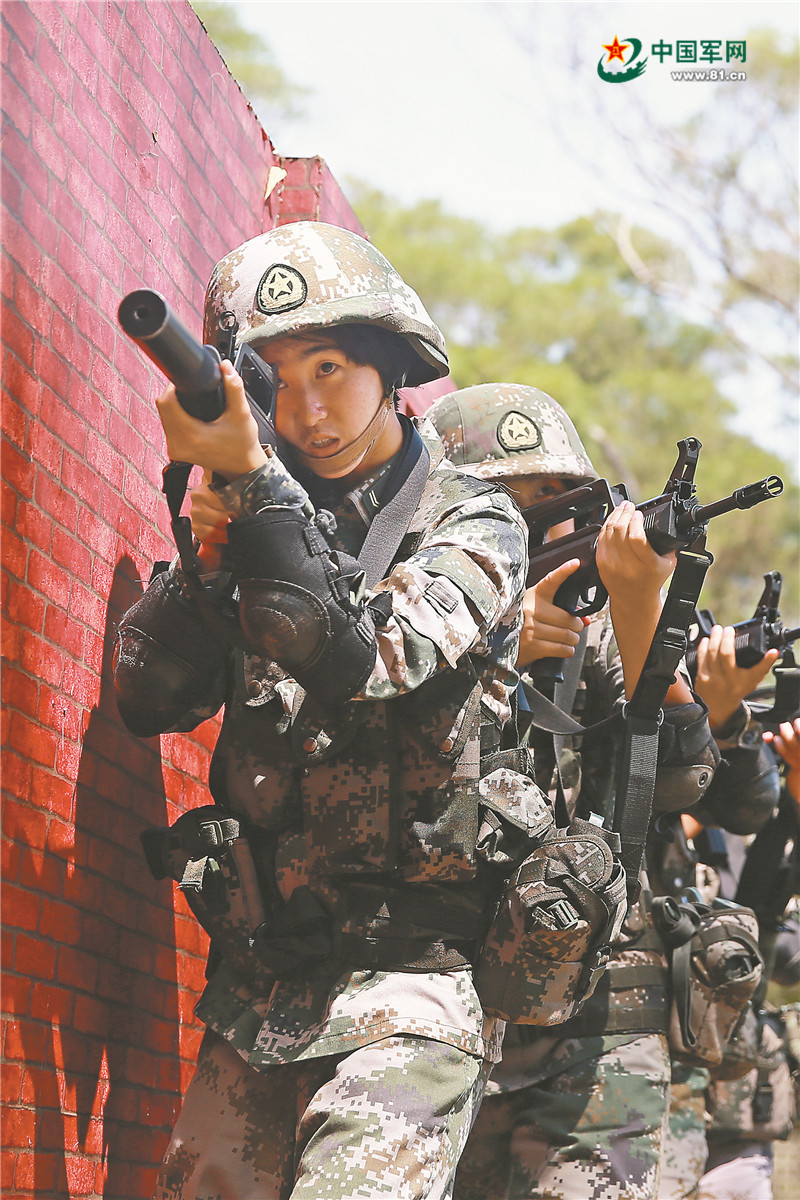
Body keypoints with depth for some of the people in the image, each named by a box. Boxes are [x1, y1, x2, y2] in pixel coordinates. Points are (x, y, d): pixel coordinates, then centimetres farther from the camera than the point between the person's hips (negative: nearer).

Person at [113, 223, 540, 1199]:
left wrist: (251, 479, -23)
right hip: (261, 978, 5)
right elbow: (151, 700, 6)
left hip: (413, 971, -5)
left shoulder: (472, 522, 0)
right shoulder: (269, 513, 12)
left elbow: (370, 660, -19)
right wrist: (207, 559, -11)